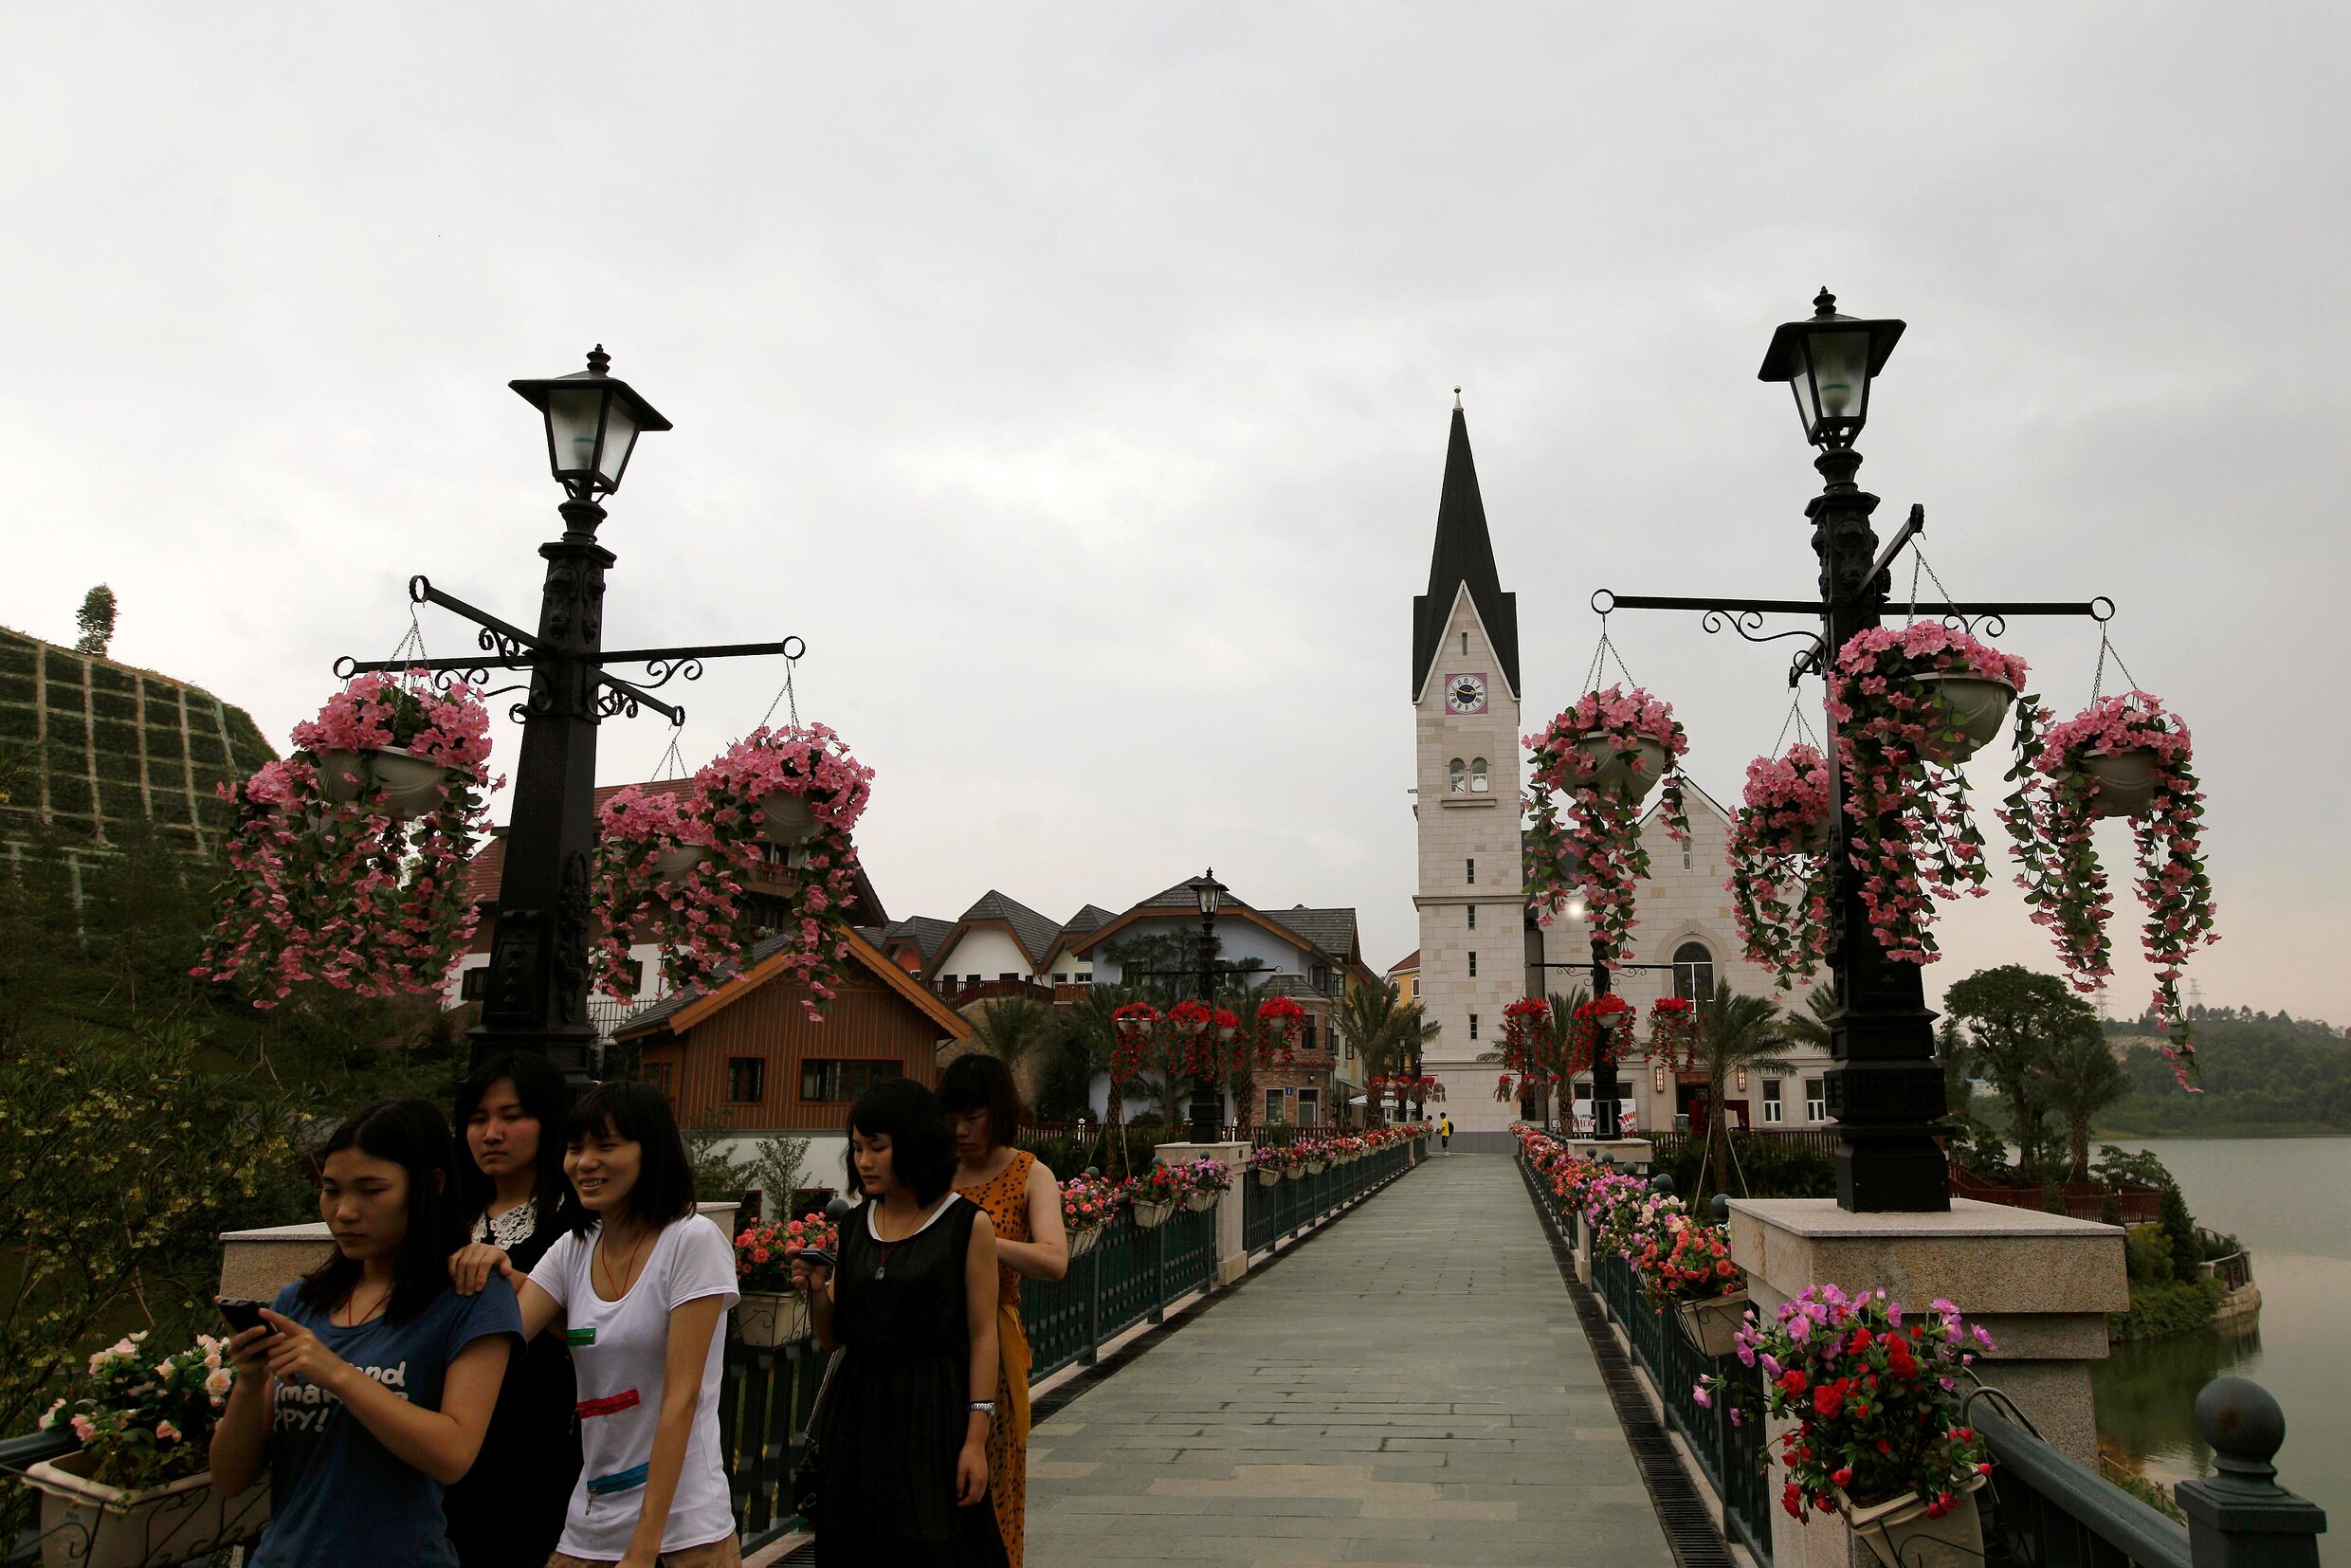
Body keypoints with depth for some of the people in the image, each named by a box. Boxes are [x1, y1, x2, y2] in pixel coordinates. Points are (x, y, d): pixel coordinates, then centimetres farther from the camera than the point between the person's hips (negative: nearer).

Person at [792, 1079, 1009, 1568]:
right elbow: (833, 1338, 10)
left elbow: (982, 1335, -7)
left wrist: (976, 1438, -12)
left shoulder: (967, 1224, -6)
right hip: (857, 1410, 4)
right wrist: (817, 1291, -9)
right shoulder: (852, 1225, 7)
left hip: (933, 1412, -4)